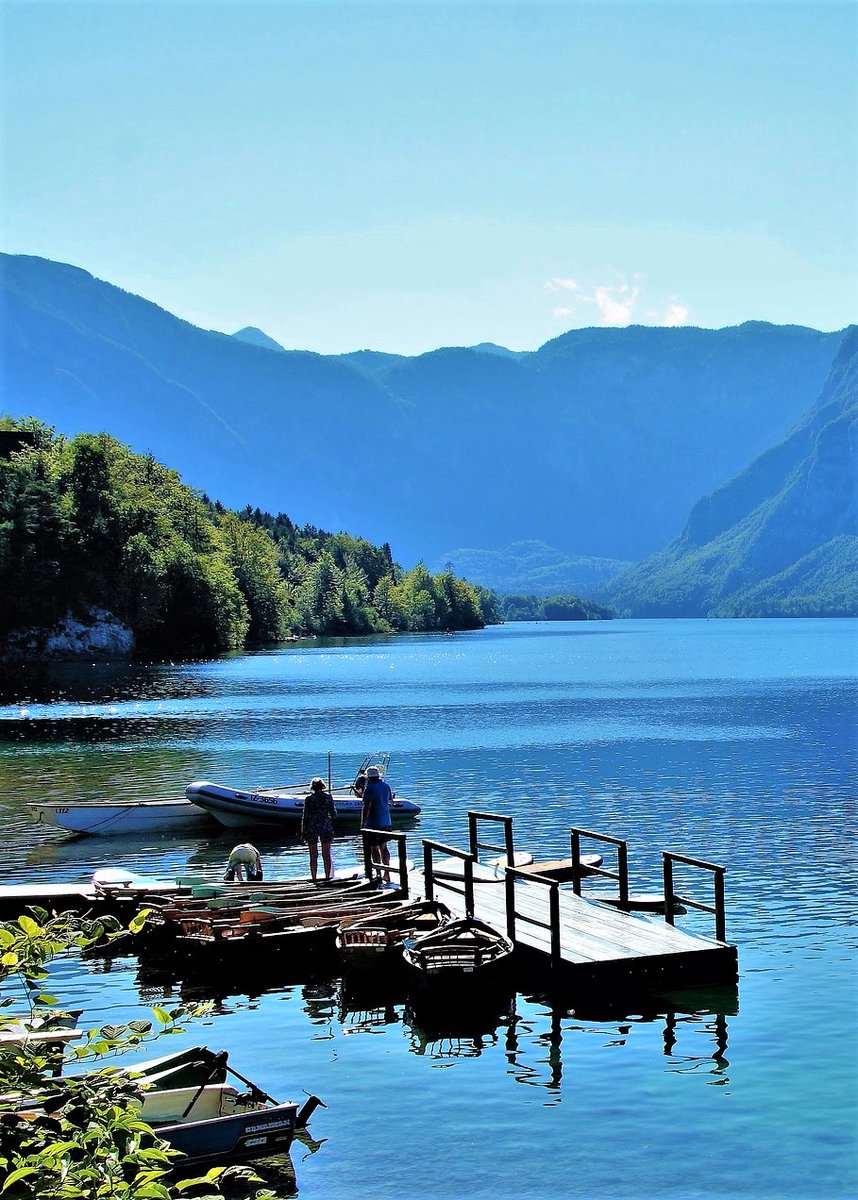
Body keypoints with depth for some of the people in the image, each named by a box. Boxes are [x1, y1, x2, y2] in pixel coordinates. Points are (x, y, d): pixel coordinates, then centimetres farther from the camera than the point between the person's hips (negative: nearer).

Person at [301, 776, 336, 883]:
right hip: (326, 826, 1)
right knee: (326, 855, 10)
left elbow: (305, 817, -6)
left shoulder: (309, 799, -6)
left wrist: (303, 832, 1)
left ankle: (314, 878, 5)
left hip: (312, 827, -1)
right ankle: (327, 876, 10)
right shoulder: (328, 796, -2)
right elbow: (333, 813, 0)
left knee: (313, 856, 5)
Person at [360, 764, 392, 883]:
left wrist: (362, 823, -14)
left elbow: (366, 807, -19)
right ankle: (387, 874, 18)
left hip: (374, 823, -7)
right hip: (386, 822, 7)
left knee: (374, 849, -1)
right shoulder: (386, 786, 7)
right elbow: (390, 800, 24)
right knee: (383, 847, 15)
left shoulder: (369, 789, -15)